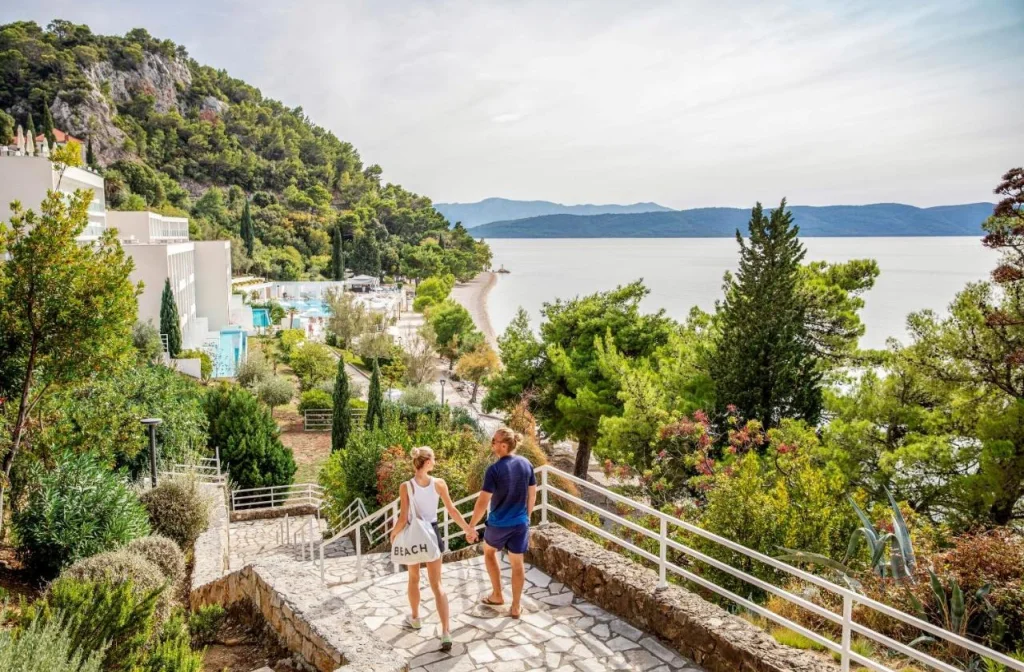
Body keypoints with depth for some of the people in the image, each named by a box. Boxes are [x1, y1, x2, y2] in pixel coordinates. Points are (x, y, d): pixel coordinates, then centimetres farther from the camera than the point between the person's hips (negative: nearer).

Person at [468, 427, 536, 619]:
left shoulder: (494, 469, -21)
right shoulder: (526, 464, -5)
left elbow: (483, 502, -20)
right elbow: (532, 494, 6)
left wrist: (471, 525, -8)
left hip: (499, 523, -4)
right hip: (520, 523, 4)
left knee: (489, 552, 24)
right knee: (517, 563, 14)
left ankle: (497, 595, 31)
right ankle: (516, 607, 23)